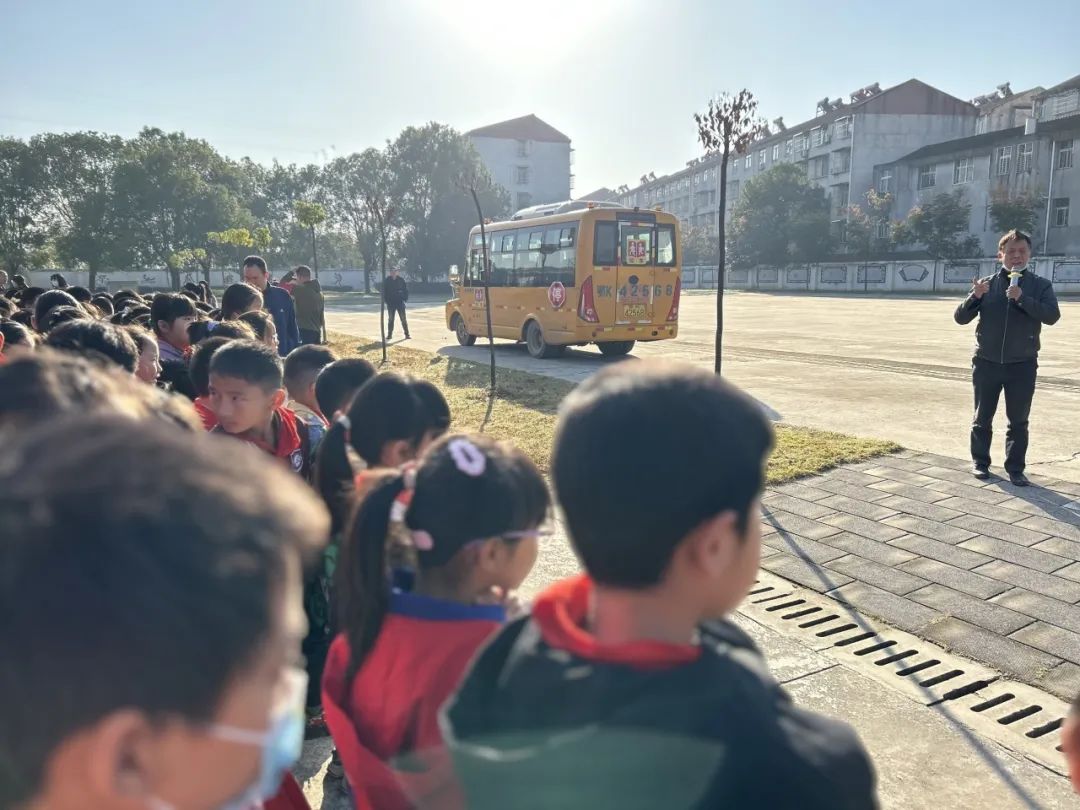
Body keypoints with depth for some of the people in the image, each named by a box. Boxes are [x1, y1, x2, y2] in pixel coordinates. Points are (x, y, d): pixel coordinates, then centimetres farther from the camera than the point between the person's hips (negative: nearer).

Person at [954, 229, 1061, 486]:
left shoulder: (1040, 285, 1)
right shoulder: (987, 284, 3)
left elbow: (1052, 315, -14)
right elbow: (960, 317, 0)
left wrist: (1022, 298, -25)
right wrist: (975, 296, -18)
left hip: (1022, 365, 0)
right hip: (986, 363, 1)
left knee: (1019, 420, 5)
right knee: (982, 417, 9)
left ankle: (1015, 468, 13)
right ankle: (980, 462, 21)